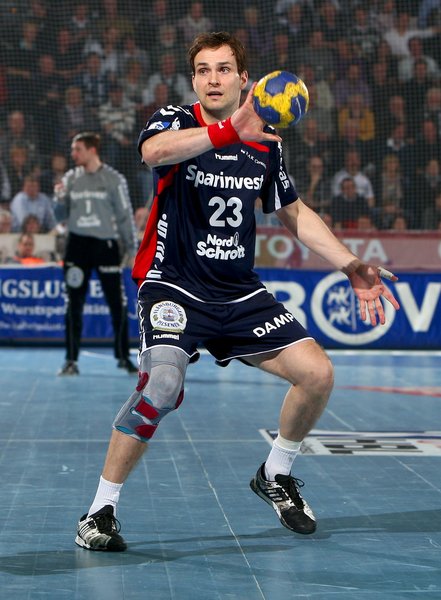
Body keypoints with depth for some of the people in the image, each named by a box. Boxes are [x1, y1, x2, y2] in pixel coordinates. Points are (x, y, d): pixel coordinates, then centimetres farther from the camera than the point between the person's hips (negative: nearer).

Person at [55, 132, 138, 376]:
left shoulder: (113, 179, -1)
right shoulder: (70, 178, 7)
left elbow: (125, 216, 2)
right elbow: (62, 215, 11)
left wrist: (132, 250, 0)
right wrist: (60, 198, -9)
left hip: (106, 244, -2)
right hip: (77, 244, 2)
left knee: (118, 305, -1)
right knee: (73, 306, 3)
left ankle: (123, 357, 13)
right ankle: (71, 360, 9)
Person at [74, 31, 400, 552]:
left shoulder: (266, 143, 7)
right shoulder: (175, 121, -6)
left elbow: (294, 213, 20)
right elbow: (154, 150, -32)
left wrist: (351, 267, 14)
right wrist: (229, 131, -43)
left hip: (240, 293, 5)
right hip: (174, 287, -5)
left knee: (317, 373, -4)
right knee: (161, 385, -28)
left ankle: (275, 476, 23)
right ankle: (100, 512, -11)